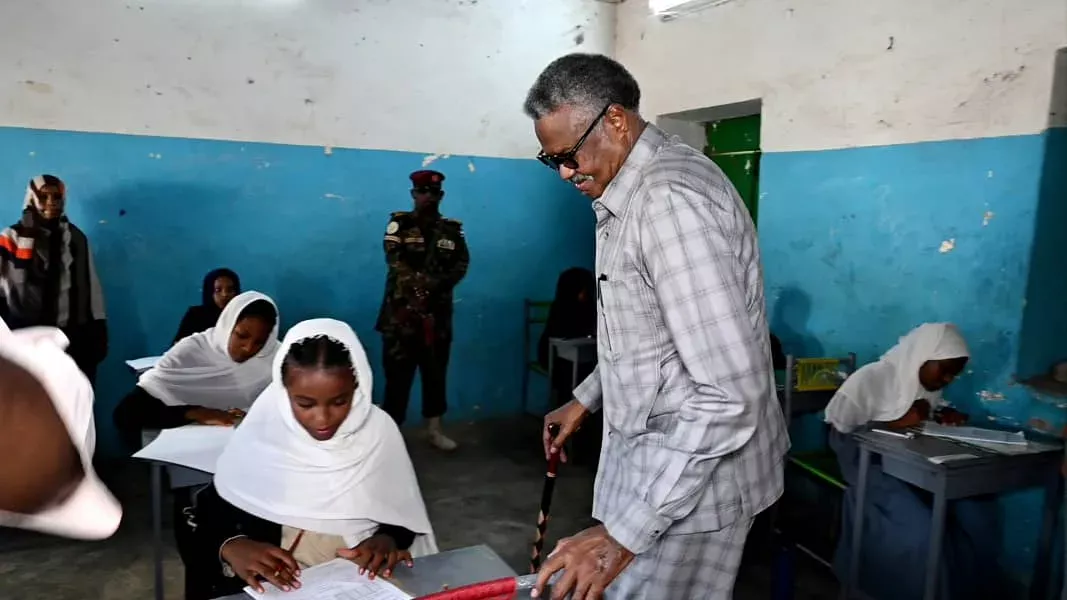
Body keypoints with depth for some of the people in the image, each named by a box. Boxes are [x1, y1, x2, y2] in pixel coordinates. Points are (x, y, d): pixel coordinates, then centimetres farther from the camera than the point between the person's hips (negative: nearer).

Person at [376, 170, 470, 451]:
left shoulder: (452, 229, 11)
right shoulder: (399, 224, 2)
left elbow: (462, 264, 2)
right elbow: (394, 260, -11)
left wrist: (438, 284, -15)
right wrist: (420, 283, -24)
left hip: (437, 313, 3)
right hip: (401, 311, -3)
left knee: (436, 372, 10)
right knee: (398, 372, -1)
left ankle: (434, 429, 22)